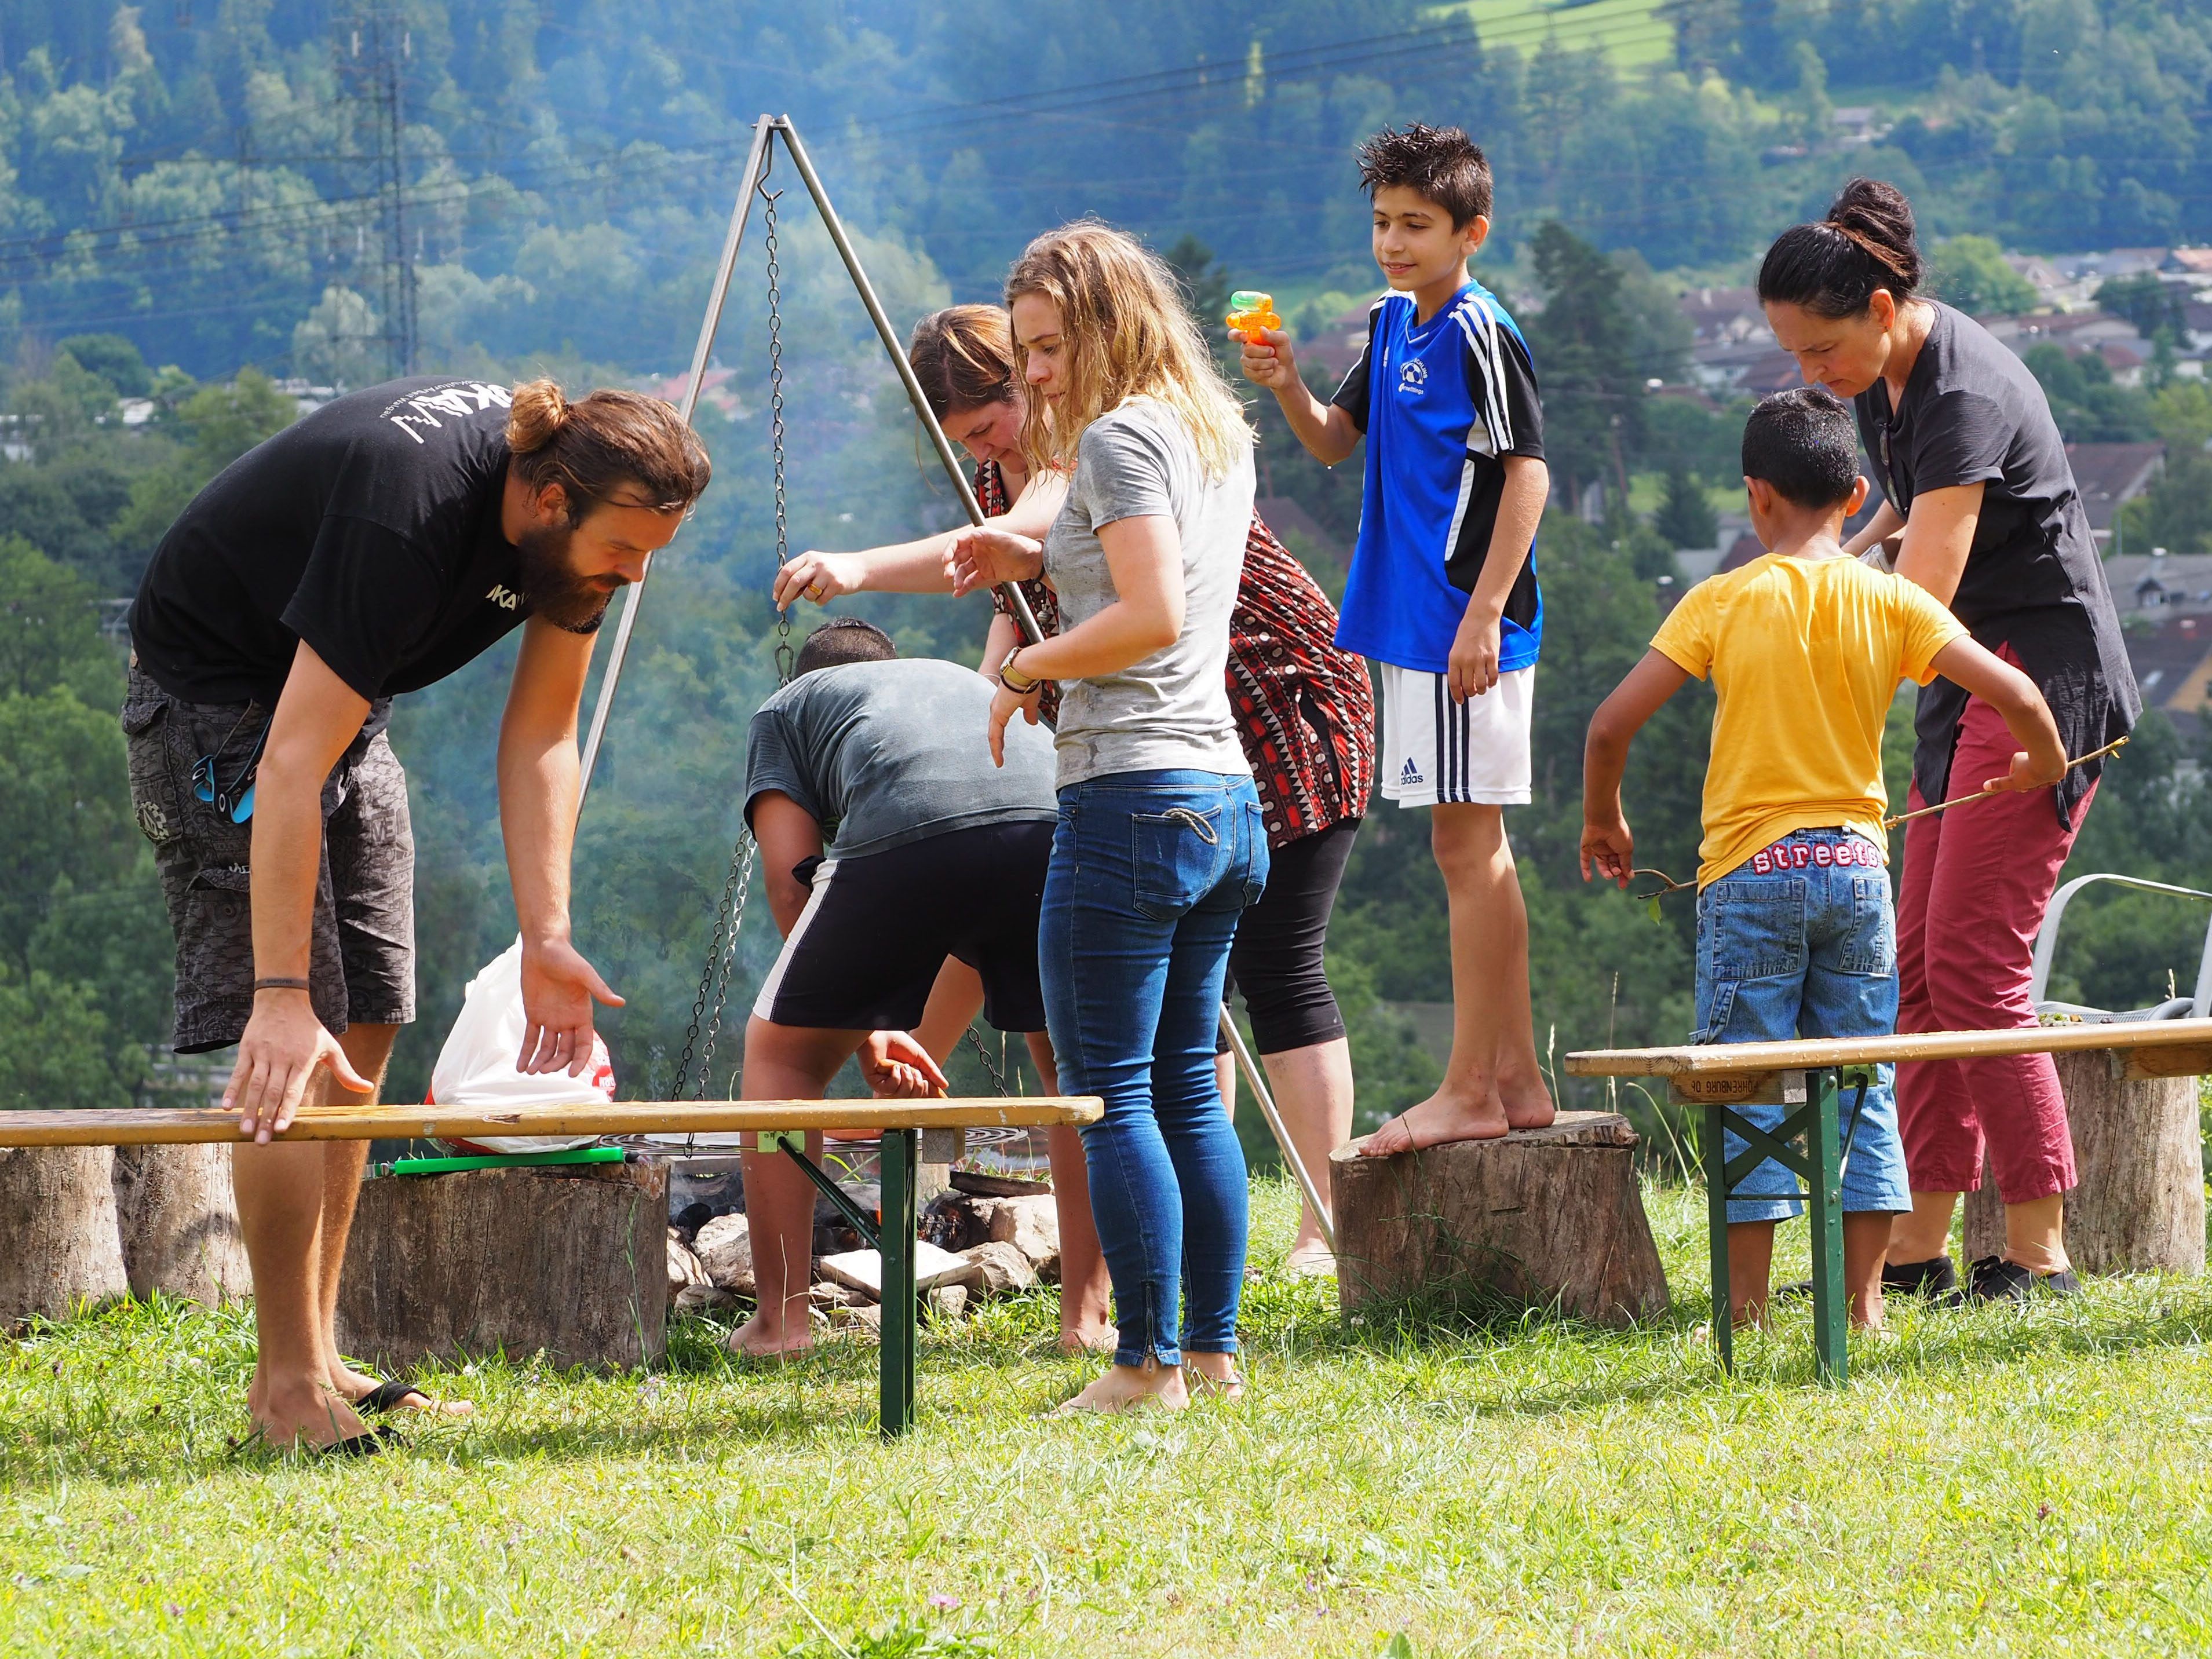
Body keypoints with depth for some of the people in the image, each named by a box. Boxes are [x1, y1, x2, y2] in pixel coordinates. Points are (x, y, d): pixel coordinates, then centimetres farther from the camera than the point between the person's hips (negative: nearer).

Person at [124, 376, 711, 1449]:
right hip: (217, 691, -9)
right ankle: (291, 1388, -13)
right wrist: (283, 997, -42)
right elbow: (292, 767, -39)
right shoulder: (405, 517, -38)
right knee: (296, 1049, -16)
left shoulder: (577, 507, -14)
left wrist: (546, 940, -15)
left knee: (364, 1027, 7)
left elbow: (541, 738, -6)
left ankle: (312, 1355, 14)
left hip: (345, 698, 9)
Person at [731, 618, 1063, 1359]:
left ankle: (781, 1319, 12)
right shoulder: (968, 682, 45)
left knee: (781, 1051, 18)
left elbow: (791, 882, 18)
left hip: (902, 837, -3)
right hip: (1059, 820, 3)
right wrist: (924, 1058, 46)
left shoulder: (786, 709, 33)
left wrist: (868, 1030, 22)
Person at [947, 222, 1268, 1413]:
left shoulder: (1120, 436, -10)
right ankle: (1214, 1351, 14)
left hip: (1132, 800, -9)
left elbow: (1153, 617, -21)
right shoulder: (1217, 434, 17)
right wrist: (1040, 562, 19)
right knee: (1187, 1088, 13)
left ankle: (1148, 1364, -7)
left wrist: (1026, 665, -8)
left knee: (1109, 1092, -5)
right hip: (1226, 794, 9)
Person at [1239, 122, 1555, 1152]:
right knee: (1477, 851, 12)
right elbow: (1335, 442, 22)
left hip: (1467, 628, -9)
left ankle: (1469, 1090, -5)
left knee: (1466, 844, -7)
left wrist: (1484, 613, -21)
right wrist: (1286, 388, 1)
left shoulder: (1480, 334, -13)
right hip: (1412, 622, 9)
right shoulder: (1392, 325, 14)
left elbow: (1529, 472, -16)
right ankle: (1515, 1078, 17)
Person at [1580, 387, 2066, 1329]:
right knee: (1862, 1089, 9)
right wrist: (2043, 764, 15)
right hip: (1856, 864, 2)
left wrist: (1602, 820, 10)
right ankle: (1864, 1300, 8)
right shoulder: (1889, 603, 0)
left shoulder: (1722, 603, -4)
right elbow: (2013, 694, -6)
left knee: (1749, 1087, 2)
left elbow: (1611, 724, -8)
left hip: (1750, 872, -2)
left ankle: (1749, 1305, 1)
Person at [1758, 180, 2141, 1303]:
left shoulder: (1963, 395, -24)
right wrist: (1857, 548, 4)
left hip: (2045, 676, -10)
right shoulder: (1885, 373, 5)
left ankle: (2037, 1251, -8)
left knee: (1974, 964, -12)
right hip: (1975, 679, 10)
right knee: (1921, 964, 5)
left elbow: (1921, 602, -30)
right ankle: (1916, 1243, 7)